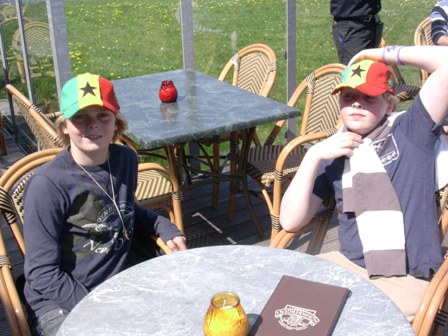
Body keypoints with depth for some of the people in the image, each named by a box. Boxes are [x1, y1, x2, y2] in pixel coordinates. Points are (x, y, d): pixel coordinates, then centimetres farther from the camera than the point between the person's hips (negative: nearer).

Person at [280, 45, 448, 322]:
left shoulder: (410, 132, -2)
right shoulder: (332, 152, 8)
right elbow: (290, 222, 0)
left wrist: (387, 54, -3)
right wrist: (313, 156, -8)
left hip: (408, 280, -4)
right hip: (348, 266, 5)